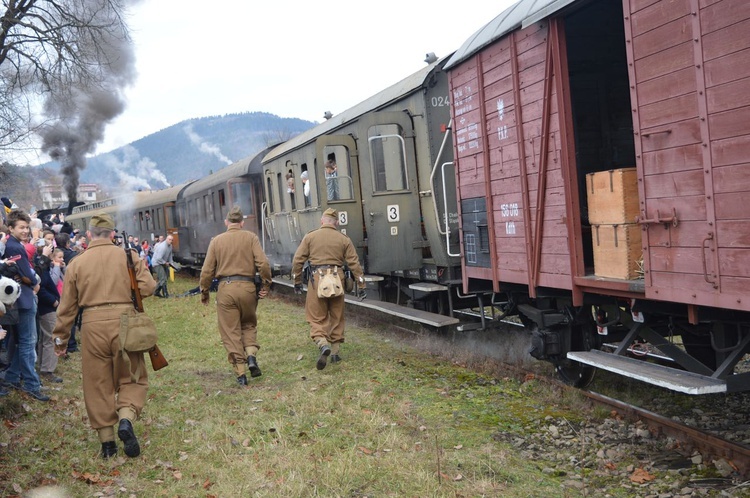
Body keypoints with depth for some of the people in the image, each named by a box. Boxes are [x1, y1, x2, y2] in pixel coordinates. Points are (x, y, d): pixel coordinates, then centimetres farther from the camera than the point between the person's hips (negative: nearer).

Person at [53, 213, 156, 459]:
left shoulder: (77, 263, 6)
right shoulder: (128, 256, 2)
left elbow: (67, 305, 9)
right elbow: (147, 288, -4)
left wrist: (60, 337, 18)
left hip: (92, 325, 1)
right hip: (124, 321, -1)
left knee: (98, 384, 10)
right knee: (131, 378, 11)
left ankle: (107, 441, 13)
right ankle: (126, 419, -15)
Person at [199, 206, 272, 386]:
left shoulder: (217, 240, 5)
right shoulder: (250, 237, 2)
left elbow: (207, 270, 4)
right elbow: (263, 263, -8)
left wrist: (204, 292, 15)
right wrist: (265, 285, 3)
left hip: (225, 288, 0)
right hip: (247, 286, 0)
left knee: (231, 332, 6)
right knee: (249, 324, 22)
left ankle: (240, 372, 5)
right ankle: (251, 356, 0)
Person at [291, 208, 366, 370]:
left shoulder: (310, 237, 3)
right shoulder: (344, 240, 6)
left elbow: (298, 260, 3)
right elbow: (354, 263, 4)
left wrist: (297, 281, 14)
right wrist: (361, 285, 9)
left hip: (317, 279, -2)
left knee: (317, 317, 2)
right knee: (336, 317, 14)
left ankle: (323, 344, -23)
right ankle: (335, 352, 19)